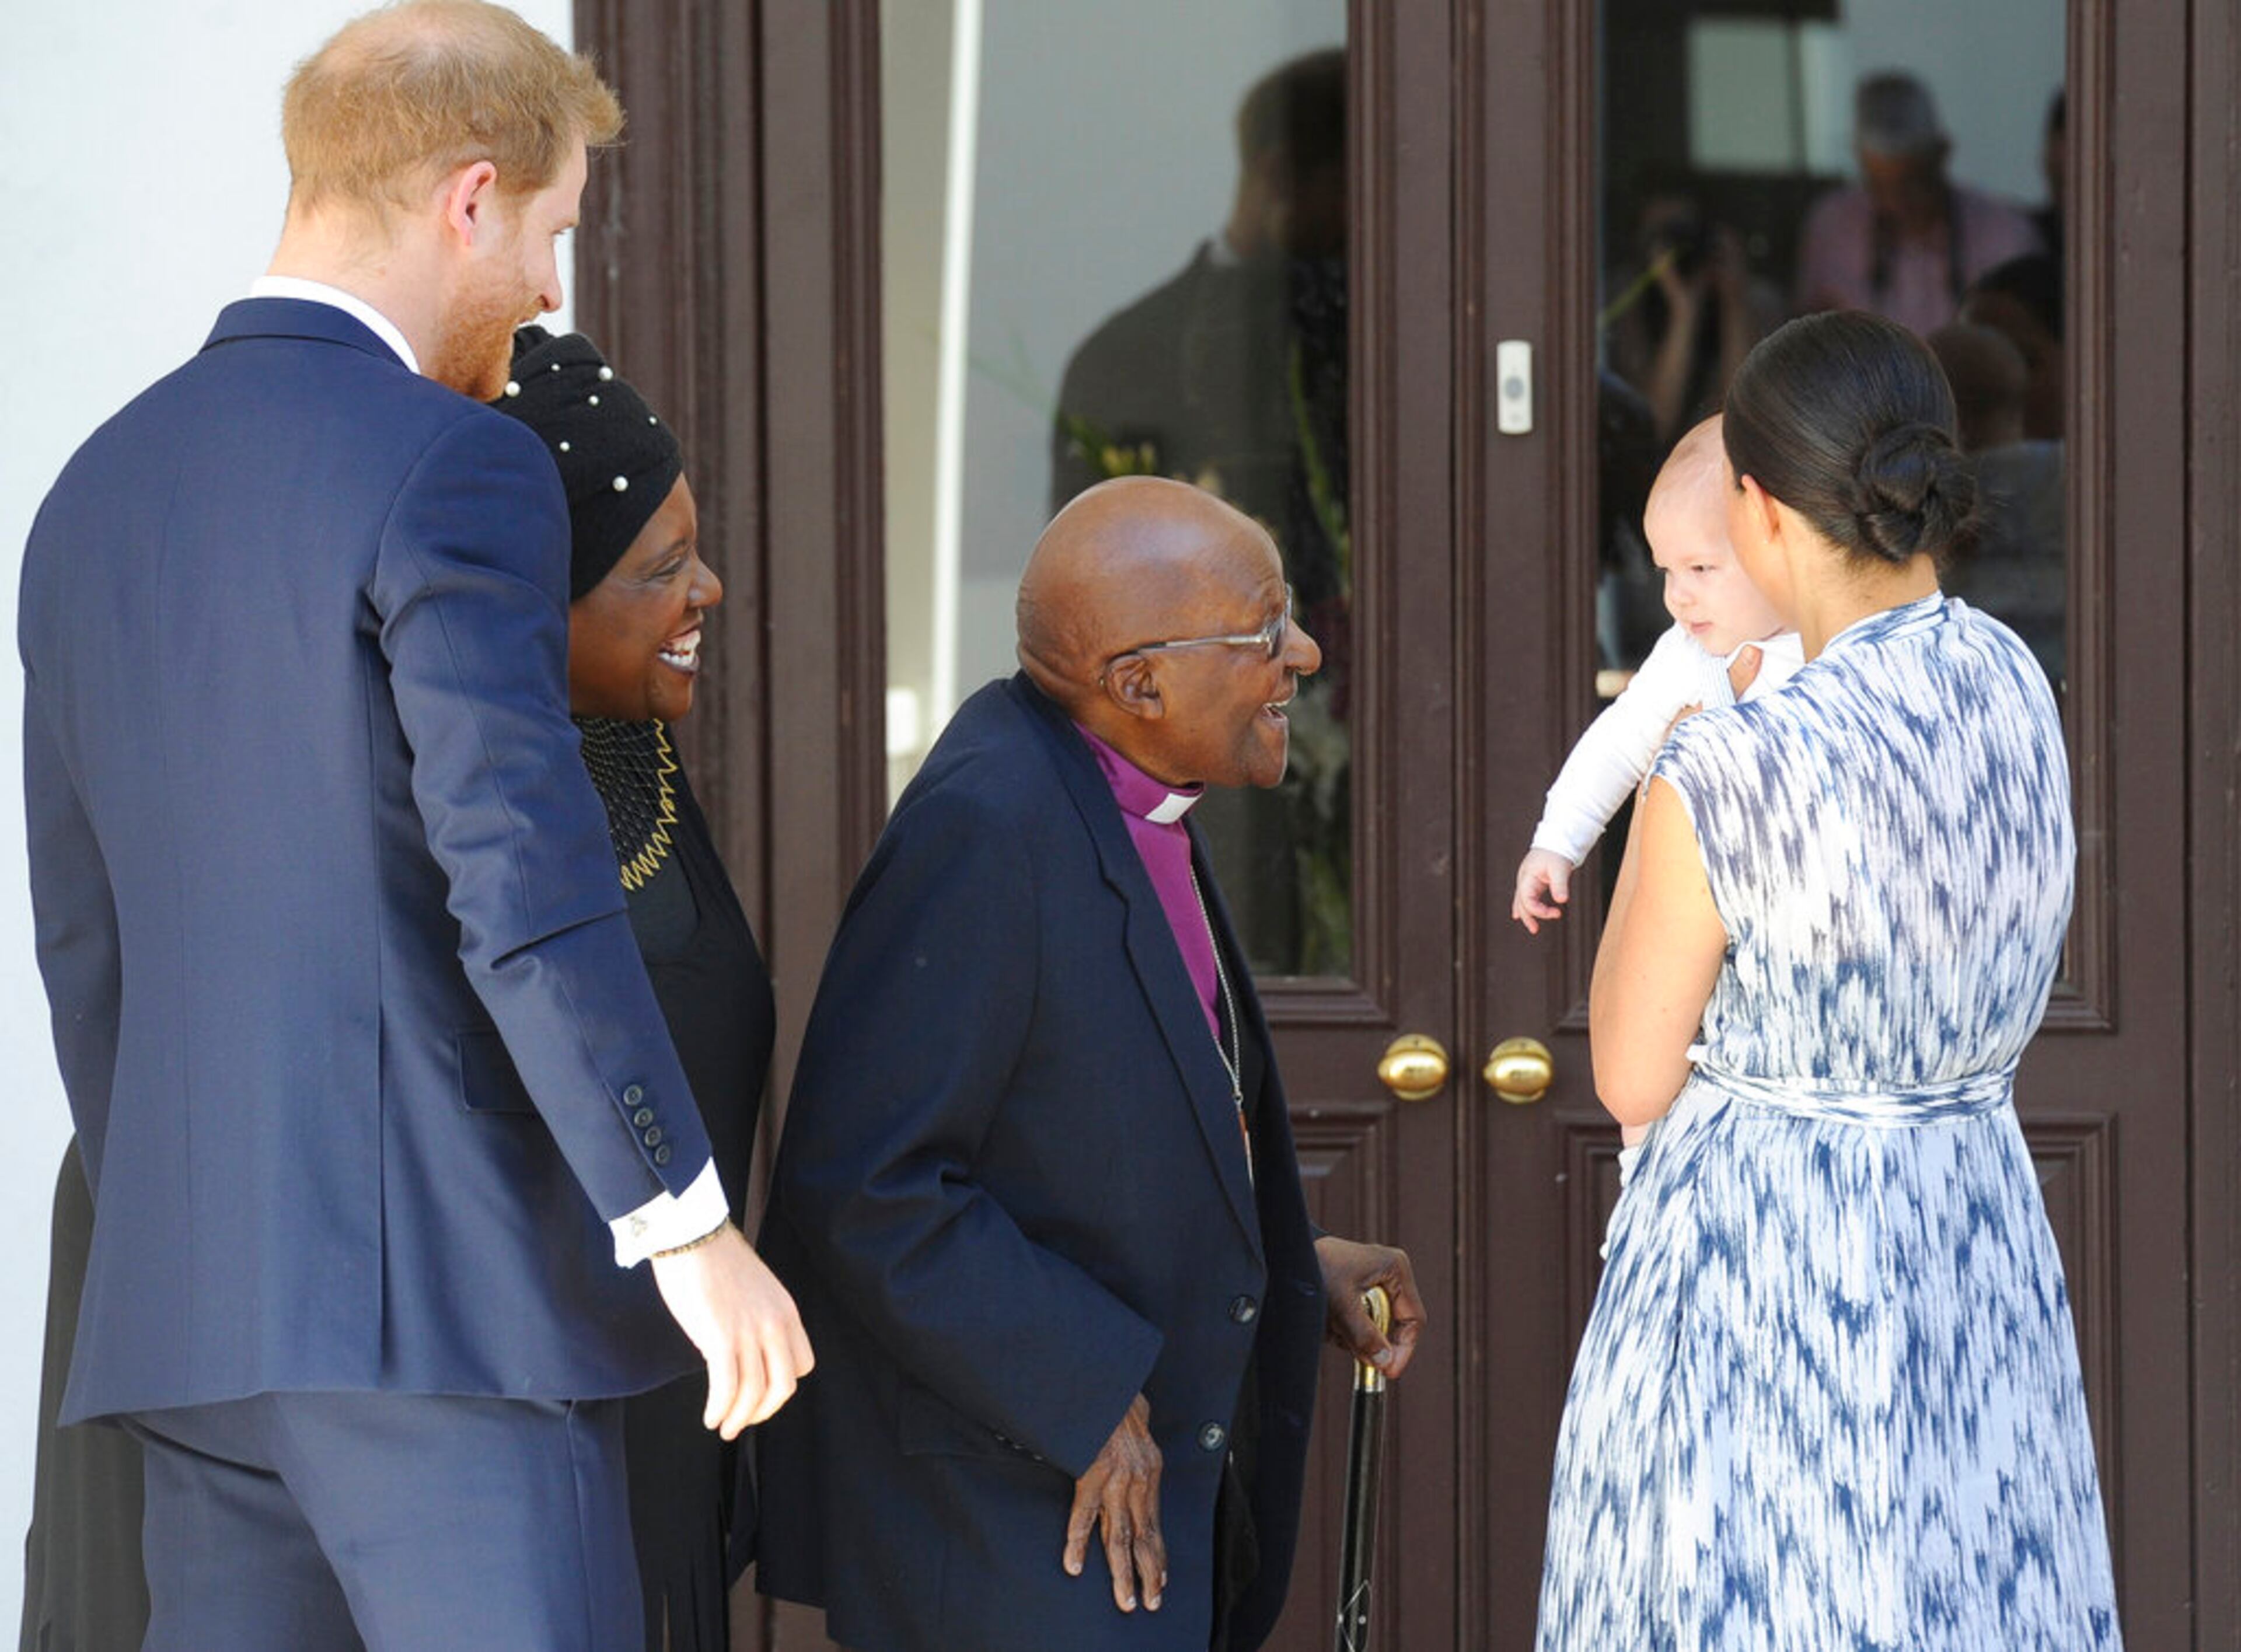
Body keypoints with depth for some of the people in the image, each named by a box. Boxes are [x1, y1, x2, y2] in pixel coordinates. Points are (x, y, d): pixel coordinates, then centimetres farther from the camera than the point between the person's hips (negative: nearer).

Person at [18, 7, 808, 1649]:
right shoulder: (450, 469, -10)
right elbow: (526, 885, -18)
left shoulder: (100, 490, 15)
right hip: (447, 1292, -8)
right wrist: (688, 1225, -14)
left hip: (194, 1311, 8)